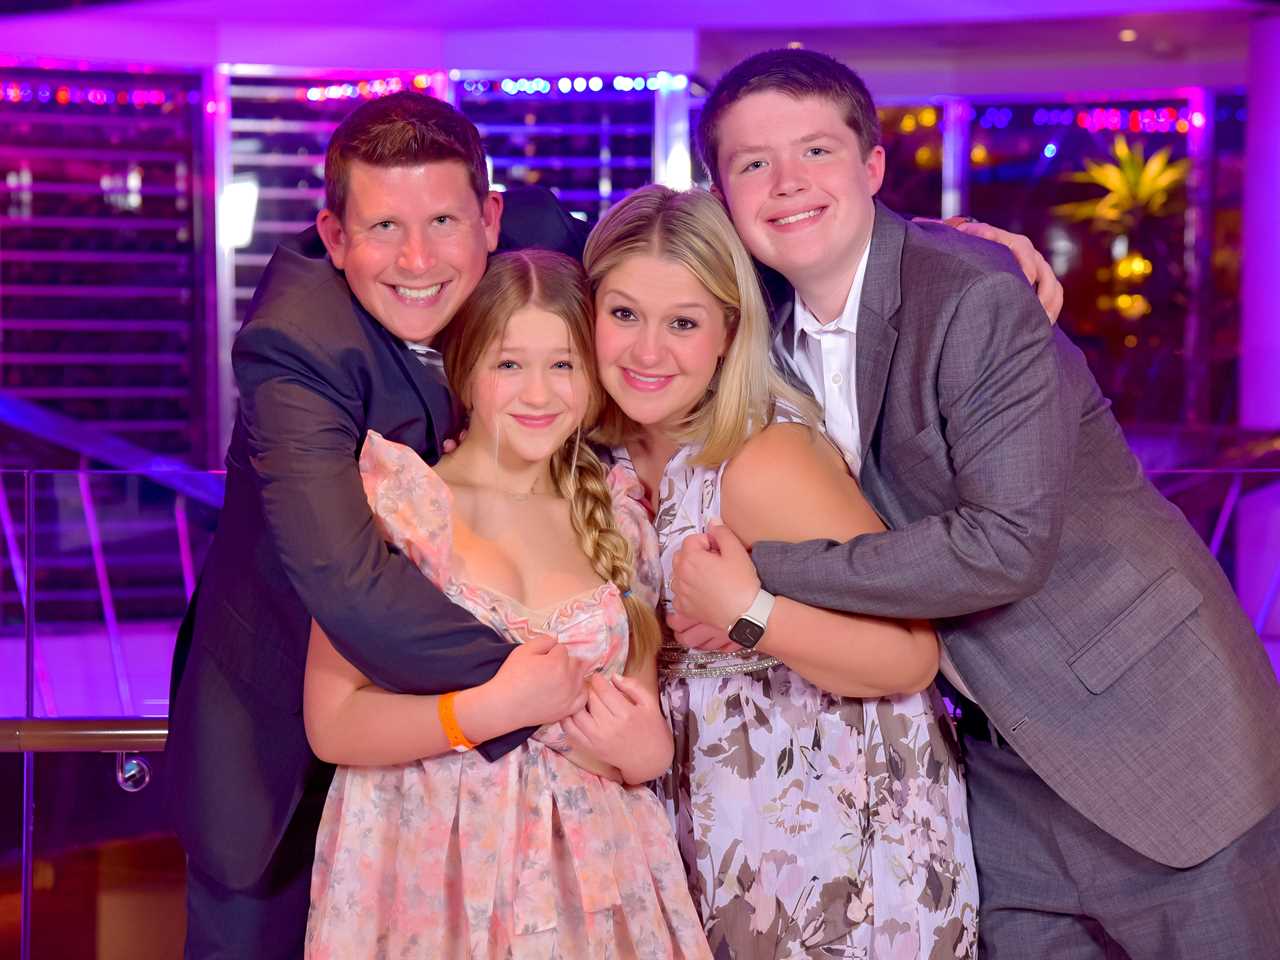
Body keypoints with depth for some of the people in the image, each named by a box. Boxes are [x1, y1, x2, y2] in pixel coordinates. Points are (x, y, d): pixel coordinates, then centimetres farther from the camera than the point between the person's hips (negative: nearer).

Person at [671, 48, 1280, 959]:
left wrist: (762, 583, -25)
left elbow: (1008, 542, -28)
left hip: (1145, 714, -6)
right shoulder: (781, 333, 2)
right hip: (1005, 749, 6)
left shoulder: (977, 296, -21)